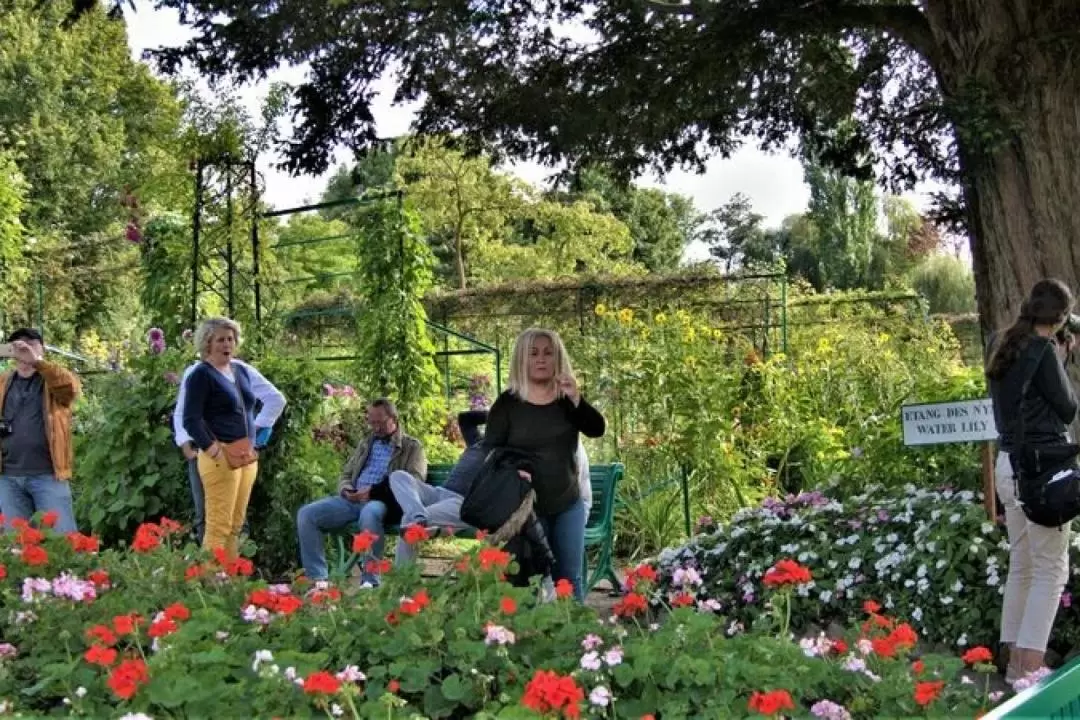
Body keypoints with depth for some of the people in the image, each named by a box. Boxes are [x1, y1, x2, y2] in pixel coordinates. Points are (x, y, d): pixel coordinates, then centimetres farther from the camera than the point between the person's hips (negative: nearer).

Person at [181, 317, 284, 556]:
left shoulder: (241, 370, 16)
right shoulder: (201, 375, -6)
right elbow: (191, 420, -13)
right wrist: (214, 451, -19)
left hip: (247, 456, 8)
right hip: (222, 457, -8)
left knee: (236, 525, 10)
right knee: (218, 526, -9)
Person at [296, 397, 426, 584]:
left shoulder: (412, 447, 9)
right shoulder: (365, 444, 28)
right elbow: (345, 475, 28)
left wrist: (375, 491, -17)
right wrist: (346, 490, 0)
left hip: (383, 501, -6)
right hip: (352, 500, 6)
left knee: (369, 514, -42)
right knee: (306, 514, -17)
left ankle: (370, 581, -34)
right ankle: (317, 578, -16)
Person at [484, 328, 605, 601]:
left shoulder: (567, 399, 4)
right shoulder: (508, 403, -3)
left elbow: (597, 430, -9)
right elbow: (491, 449, -4)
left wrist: (577, 399, -25)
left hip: (568, 504, 3)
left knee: (570, 577, 9)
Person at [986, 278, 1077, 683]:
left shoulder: (1001, 346, 10)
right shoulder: (1043, 349, -13)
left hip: (1008, 464, 8)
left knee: (1021, 565, 14)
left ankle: (1015, 664, 17)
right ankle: (1030, 669, -5)